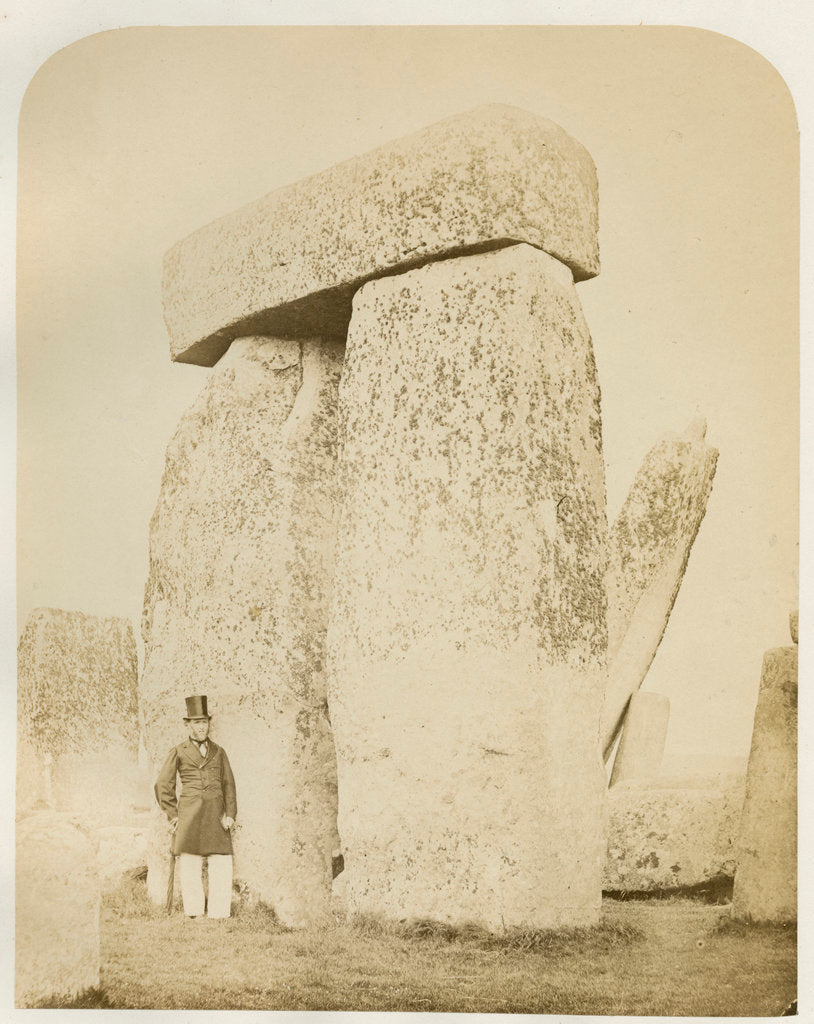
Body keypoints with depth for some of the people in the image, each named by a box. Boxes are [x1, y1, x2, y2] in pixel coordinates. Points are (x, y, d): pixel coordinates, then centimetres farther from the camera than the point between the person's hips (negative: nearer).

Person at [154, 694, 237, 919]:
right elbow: (163, 785, 10)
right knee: (190, 866, -4)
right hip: (189, 815, -2)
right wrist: (172, 815, 4)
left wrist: (230, 814, 2)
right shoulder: (178, 752, 8)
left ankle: (220, 916, 0)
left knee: (222, 867, -5)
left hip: (216, 815, 2)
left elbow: (228, 785, 13)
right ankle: (195, 914, 3)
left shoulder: (218, 752, 15)